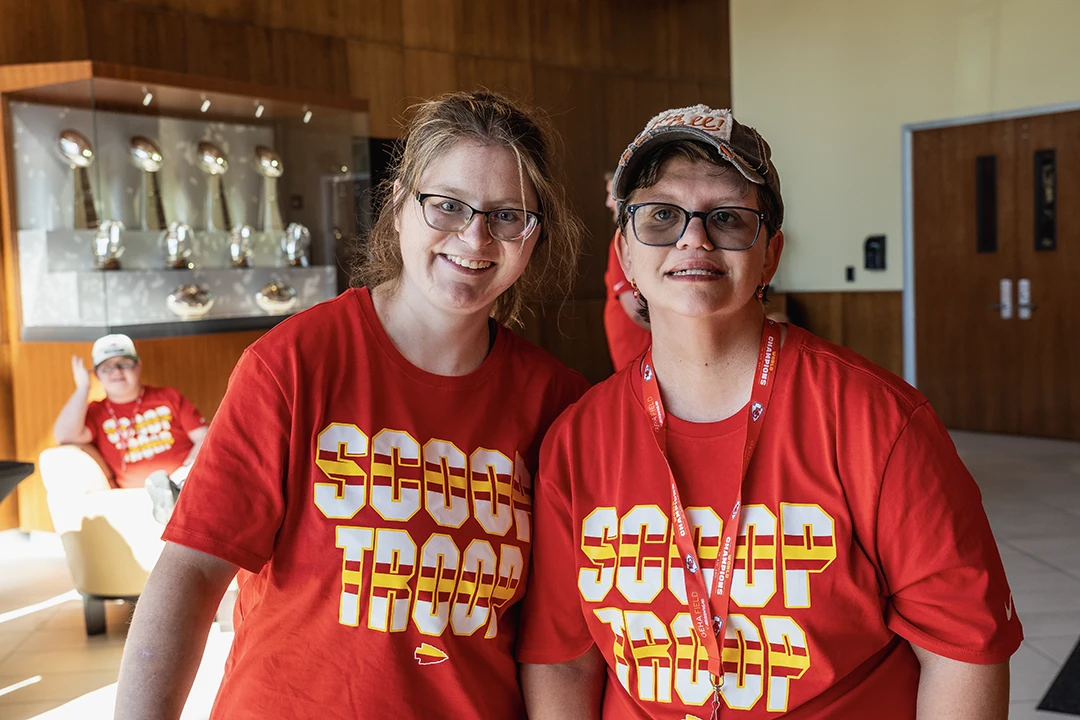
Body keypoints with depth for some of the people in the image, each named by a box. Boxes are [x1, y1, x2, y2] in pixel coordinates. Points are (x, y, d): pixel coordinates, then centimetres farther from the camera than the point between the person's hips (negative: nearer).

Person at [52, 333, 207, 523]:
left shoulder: (170, 397, 18)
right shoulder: (94, 413, 17)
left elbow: (204, 438, 10)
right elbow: (64, 436, -3)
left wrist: (185, 476, -9)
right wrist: (83, 387, 5)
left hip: (188, 485, 0)